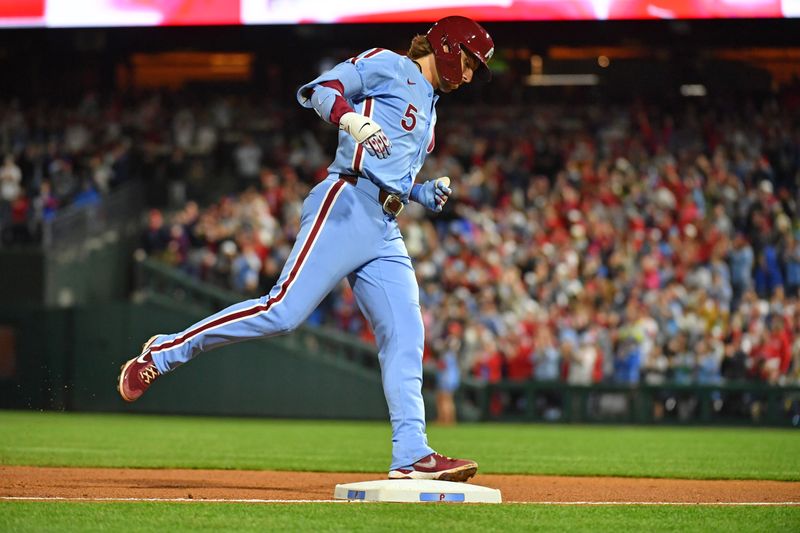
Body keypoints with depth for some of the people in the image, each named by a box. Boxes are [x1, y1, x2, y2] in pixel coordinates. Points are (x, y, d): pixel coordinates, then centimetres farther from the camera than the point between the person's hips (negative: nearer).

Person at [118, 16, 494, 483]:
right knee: (284, 310, -18)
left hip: (386, 233, 9)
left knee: (406, 338, -3)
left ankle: (412, 455, -7)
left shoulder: (428, 109, 30)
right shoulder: (389, 67, 5)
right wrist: (355, 121, -27)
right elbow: (319, 89, -8)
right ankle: (164, 352, -6)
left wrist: (427, 194, 13)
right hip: (346, 204, -9)